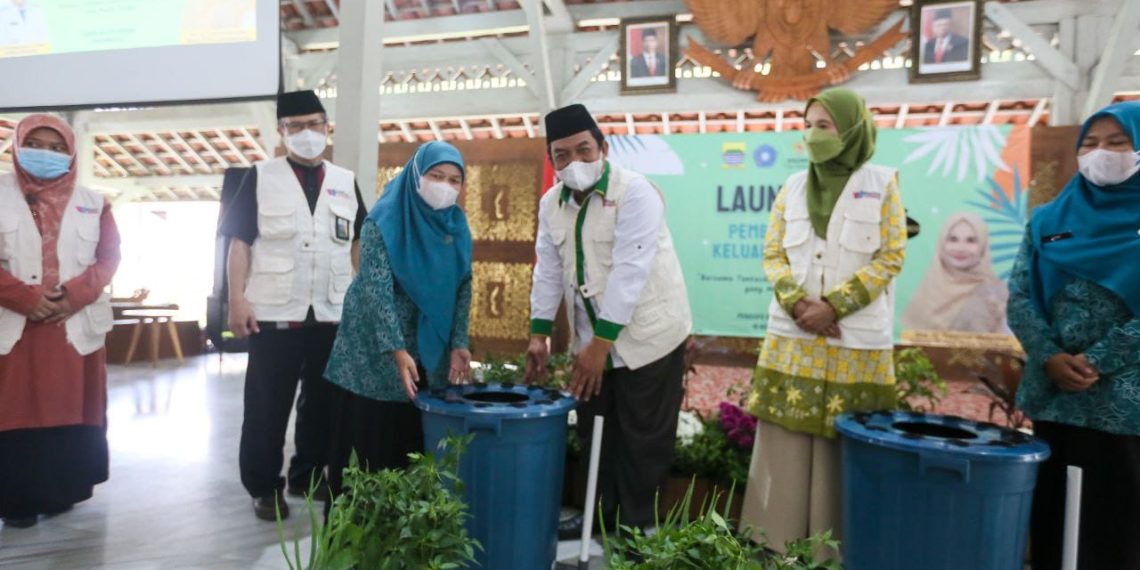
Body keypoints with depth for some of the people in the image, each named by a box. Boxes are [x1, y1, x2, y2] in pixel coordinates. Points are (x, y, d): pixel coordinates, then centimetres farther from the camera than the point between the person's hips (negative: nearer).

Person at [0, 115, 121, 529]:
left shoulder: (91, 203, 10)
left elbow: (109, 256, 4)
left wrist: (76, 295, -12)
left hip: (77, 326, 2)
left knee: (72, 409, 5)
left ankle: (65, 490, 15)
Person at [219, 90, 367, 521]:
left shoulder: (345, 182, 10)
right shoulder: (261, 178, 2)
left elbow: (360, 244, 13)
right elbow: (239, 242, -3)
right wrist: (237, 300, -11)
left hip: (333, 314, 3)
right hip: (274, 313, -3)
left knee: (323, 401, 12)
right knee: (267, 405, 3)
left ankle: (308, 474, 27)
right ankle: (264, 486, 16)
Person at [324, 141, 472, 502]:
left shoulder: (456, 225, 3)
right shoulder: (385, 221, -13)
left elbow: (462, 288, 5)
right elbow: (376, 290, -20)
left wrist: (458, 343, -4)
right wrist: (397, 350, -27)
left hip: (429, 352, 5)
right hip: (375, 352, -5)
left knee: (416, 443, 9)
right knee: (368, 442, 3)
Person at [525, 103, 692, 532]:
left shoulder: (635, 192, -18)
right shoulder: (551, 203, 3)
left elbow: (629, 272, -23)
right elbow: (549, 270, 7)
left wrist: (602, 341, -25)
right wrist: (539, 333, 4)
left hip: (647, 337, -6)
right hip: (592, 339, 6)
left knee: (642, 443, 2)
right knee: (595, 437, 16)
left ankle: (636, 530, 20)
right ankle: (599, 522, 33)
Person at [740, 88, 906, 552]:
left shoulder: (882, 184, 2)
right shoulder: (794, 187, 11)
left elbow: (890, 257, -4)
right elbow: (773, 253, 8)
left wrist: (832, 306, -13)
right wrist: (797, 303, -10)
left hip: (856, 342, -3)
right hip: (791, 336, 3)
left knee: (845, 453, 0)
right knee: (785, 449, 4)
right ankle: (773, 545, 14)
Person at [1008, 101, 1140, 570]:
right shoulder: (1048, 221, 8)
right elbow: (1019, 297, 3)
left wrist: (1096, 362, -15)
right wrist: (1050, 358, -11)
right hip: (1051, 393, 3)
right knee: (1048, 516, 12)